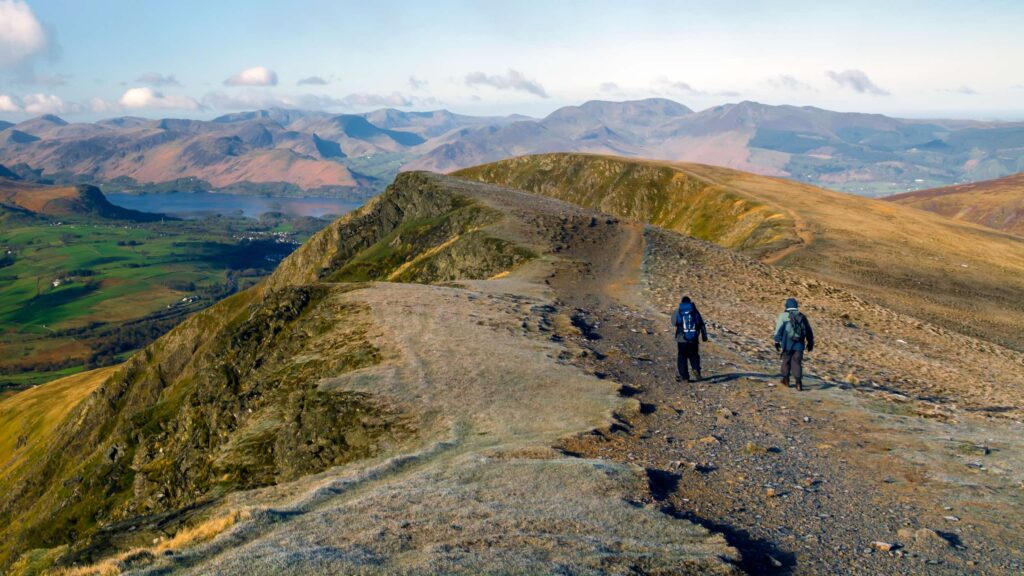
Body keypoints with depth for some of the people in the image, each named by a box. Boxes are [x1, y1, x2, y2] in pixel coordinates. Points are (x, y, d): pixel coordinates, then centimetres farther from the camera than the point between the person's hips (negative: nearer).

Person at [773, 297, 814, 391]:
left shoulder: (783, 316, 1)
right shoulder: (802, 316, 13)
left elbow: (779, 329, -6)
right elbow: (809, 331, 17)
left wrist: (777, 341, -6)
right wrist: (810, 342, 26)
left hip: (787, 343, -2)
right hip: (799, 344, 2)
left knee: (786, 361, 13)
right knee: (797, 363, 2)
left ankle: (786, 380, 24)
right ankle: (798, 382, -11)